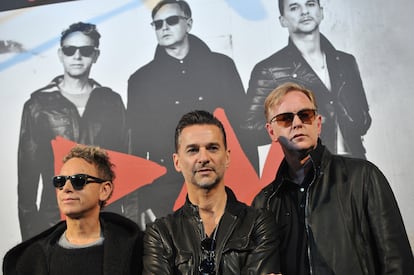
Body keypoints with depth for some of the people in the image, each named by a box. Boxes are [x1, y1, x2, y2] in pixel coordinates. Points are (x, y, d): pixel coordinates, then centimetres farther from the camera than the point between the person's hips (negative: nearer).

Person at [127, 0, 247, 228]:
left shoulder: (221, 65, 7)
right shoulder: (141, 79, 8)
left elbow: (243, 124, 6)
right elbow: (137, 145, 7)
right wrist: (142, 205, 2)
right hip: (165, 194, 0)